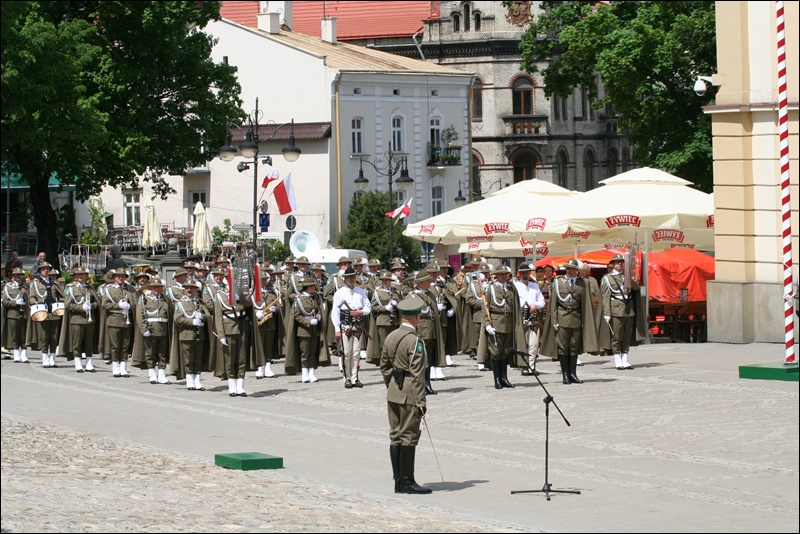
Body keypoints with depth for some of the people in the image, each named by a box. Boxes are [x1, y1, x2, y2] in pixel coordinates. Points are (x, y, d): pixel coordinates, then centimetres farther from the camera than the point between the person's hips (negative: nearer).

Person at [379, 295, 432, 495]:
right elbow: (417, 373, -18)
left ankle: (398, 481, 15)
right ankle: (407, 482, -2)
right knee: (409, 436, -3)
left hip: (393, 394, 8)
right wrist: (421, 400, -16)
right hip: (409, 395, -8)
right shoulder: (414, 340, -15)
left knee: (396, 436, 10)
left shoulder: (390, 337, 8)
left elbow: (384, 366, 15)